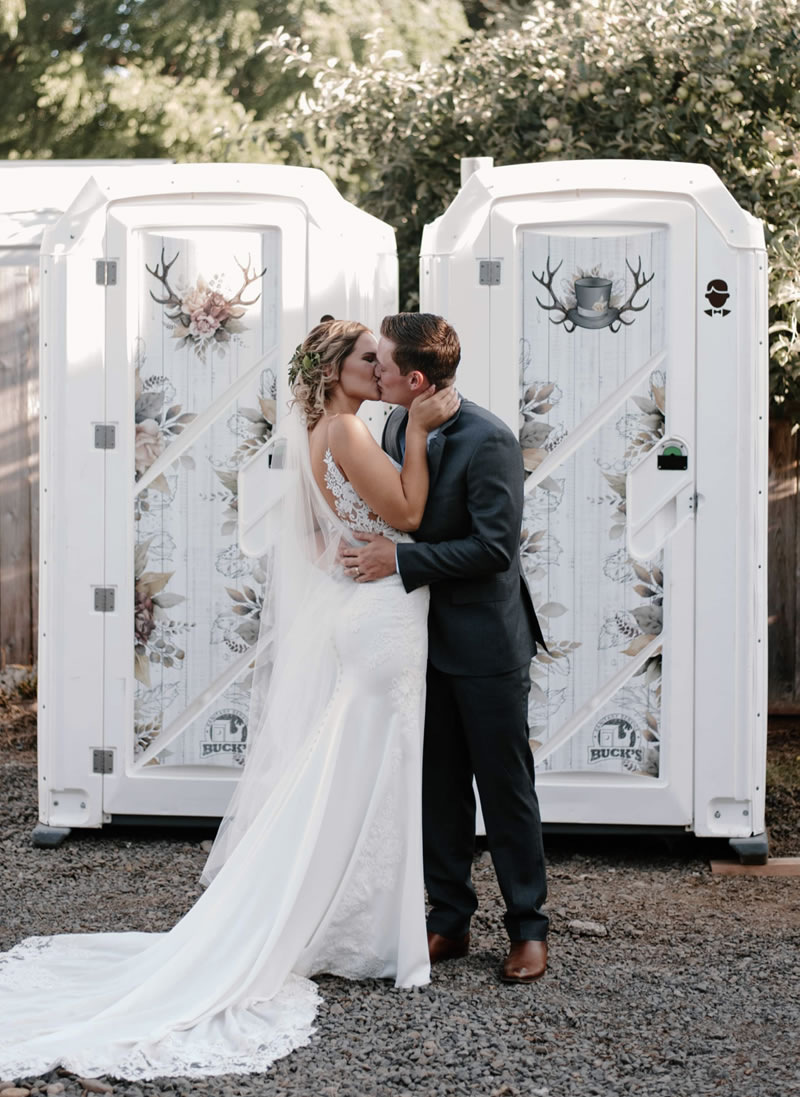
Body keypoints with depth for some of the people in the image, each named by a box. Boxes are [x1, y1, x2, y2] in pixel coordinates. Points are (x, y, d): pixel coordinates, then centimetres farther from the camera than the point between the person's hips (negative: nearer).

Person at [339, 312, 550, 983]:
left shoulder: (487, 440, -19)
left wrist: (401, 561, -24)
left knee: (506, 788, 4)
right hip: (427, 639, 7)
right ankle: (450, 921, 23)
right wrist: (370, 547, -1)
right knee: (439, 787, 12)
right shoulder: (397, 428, 5)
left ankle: (528, 928, 16)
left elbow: (495, 546, -22)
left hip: (487, 642, -7)